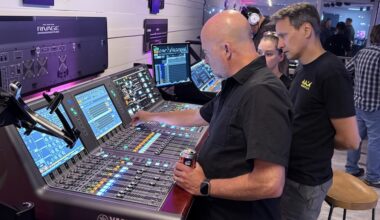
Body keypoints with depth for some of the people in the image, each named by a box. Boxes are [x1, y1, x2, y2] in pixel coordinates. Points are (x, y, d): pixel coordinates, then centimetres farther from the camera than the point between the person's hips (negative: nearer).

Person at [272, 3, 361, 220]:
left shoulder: (332, 73, -22)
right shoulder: (305, 67, 6)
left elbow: (350, 140, -20)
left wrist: (320, 142, -4)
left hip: (306, 180, -8)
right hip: (289, 170, 8)